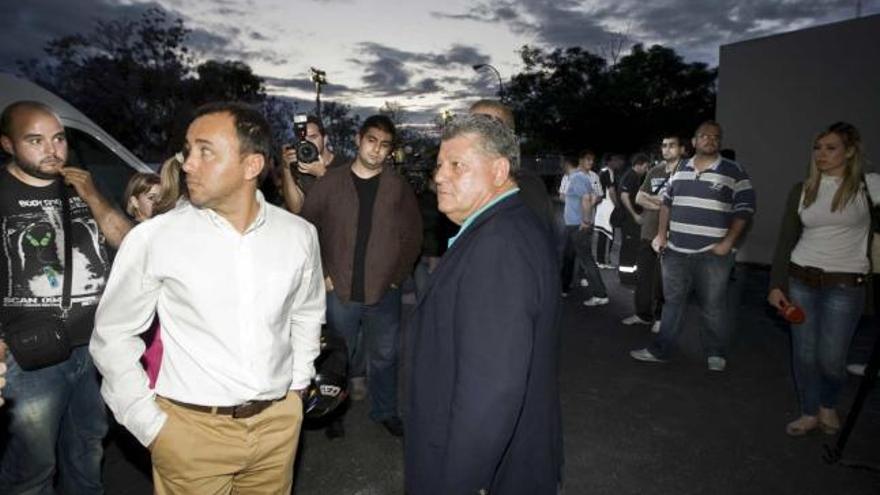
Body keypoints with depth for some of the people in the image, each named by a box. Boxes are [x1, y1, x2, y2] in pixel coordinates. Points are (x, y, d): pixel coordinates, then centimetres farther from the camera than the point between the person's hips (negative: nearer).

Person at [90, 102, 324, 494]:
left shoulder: (298, 234, -4)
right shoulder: (153, 238, -12)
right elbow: (112, 336, -3)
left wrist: (297, 382, 8)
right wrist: (151, 426, -4)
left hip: (279, 422, 3)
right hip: (191, 428, -2)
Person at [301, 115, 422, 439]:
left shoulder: (399, 188, 0)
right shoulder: (330, 183, -2)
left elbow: (413, 236, 3)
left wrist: (398, 276, -2)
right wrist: (321, 274, -3)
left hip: (384, 291, 1)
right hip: (339, 290, 0)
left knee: (384, 356, 13)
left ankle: (385, 411, 33)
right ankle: (334, 414, 33)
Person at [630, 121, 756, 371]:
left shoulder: (734, 172, -2)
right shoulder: (680, 170, 11)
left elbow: (744, 209, -4)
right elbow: (667, 203, 16)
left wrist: (728, 242, -10)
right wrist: (661, 234, 8)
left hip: (712, 254, -4)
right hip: (676, 251, 4)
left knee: (713, 306, 5)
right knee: (673, 301, 13)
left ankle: (716, 353, 23)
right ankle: (660, 349, 22)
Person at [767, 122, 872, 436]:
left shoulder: (865, 187, -3)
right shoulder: (802, 191, 6)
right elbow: (785, 242, 7)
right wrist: (776, 285, 4)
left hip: (845, 286, -3)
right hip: (801, 281, 3)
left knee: (830, 359, 1)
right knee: (803, 354, 8)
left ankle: (828, 405, 32)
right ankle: (809, 413, 29)